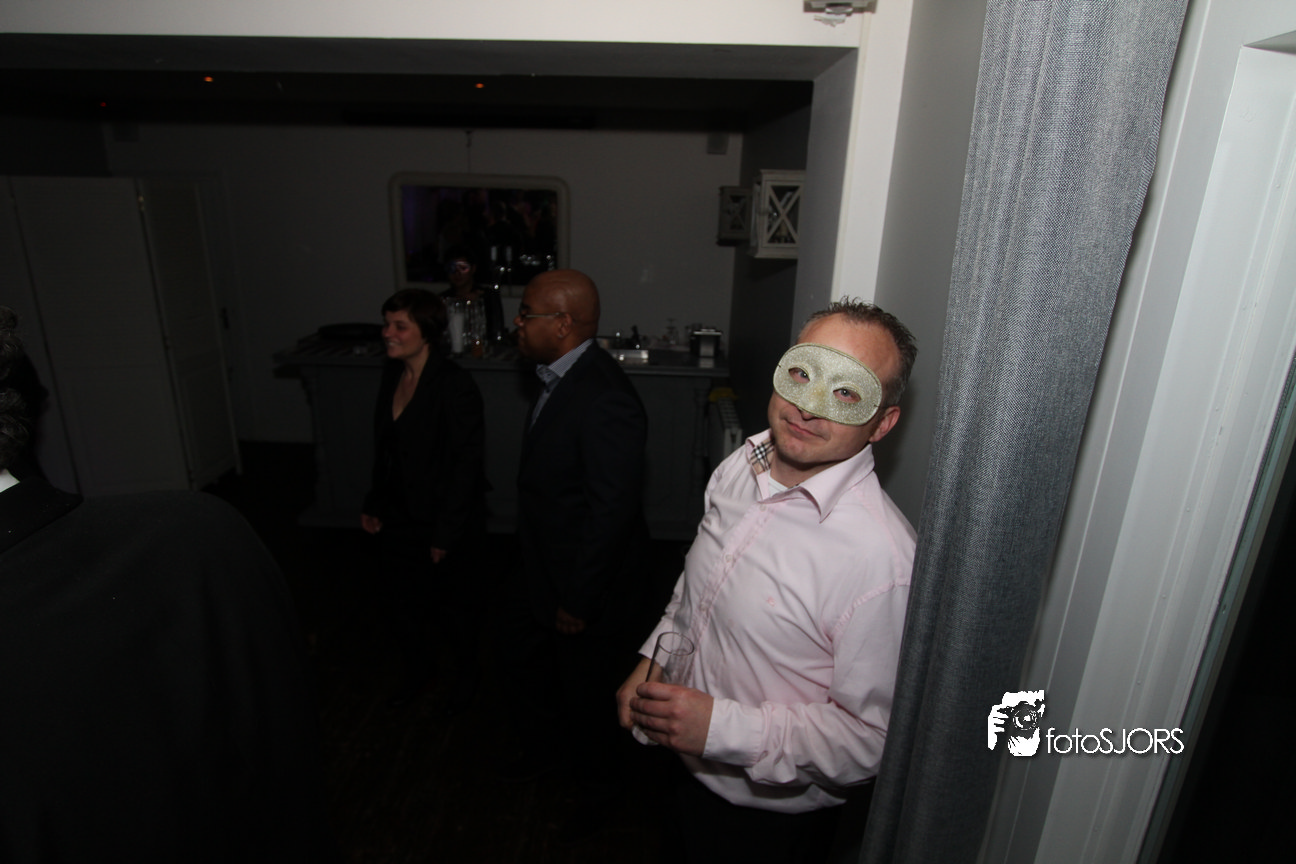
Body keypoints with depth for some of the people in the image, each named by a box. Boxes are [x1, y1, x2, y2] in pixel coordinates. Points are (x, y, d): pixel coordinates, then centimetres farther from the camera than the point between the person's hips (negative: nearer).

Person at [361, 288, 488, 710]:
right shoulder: (393, 374, 0)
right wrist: (374, 505, 10)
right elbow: (384, 448, 11)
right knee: (400, 605, 21)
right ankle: (418, 675, 48)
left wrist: (446, 535, -18)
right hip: (399, 518, 7)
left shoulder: (456, 387, -23)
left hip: (447, 523, -7)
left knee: (455, 610, 15)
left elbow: (467, 465, -21)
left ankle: (465, 675, 43)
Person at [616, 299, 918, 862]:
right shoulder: (743, 466, -10)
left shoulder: (881, 561, -33)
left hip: (771, 818, -6)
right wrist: (653, 661, -1)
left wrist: (724, 727, -29)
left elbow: (871, 739, -25)